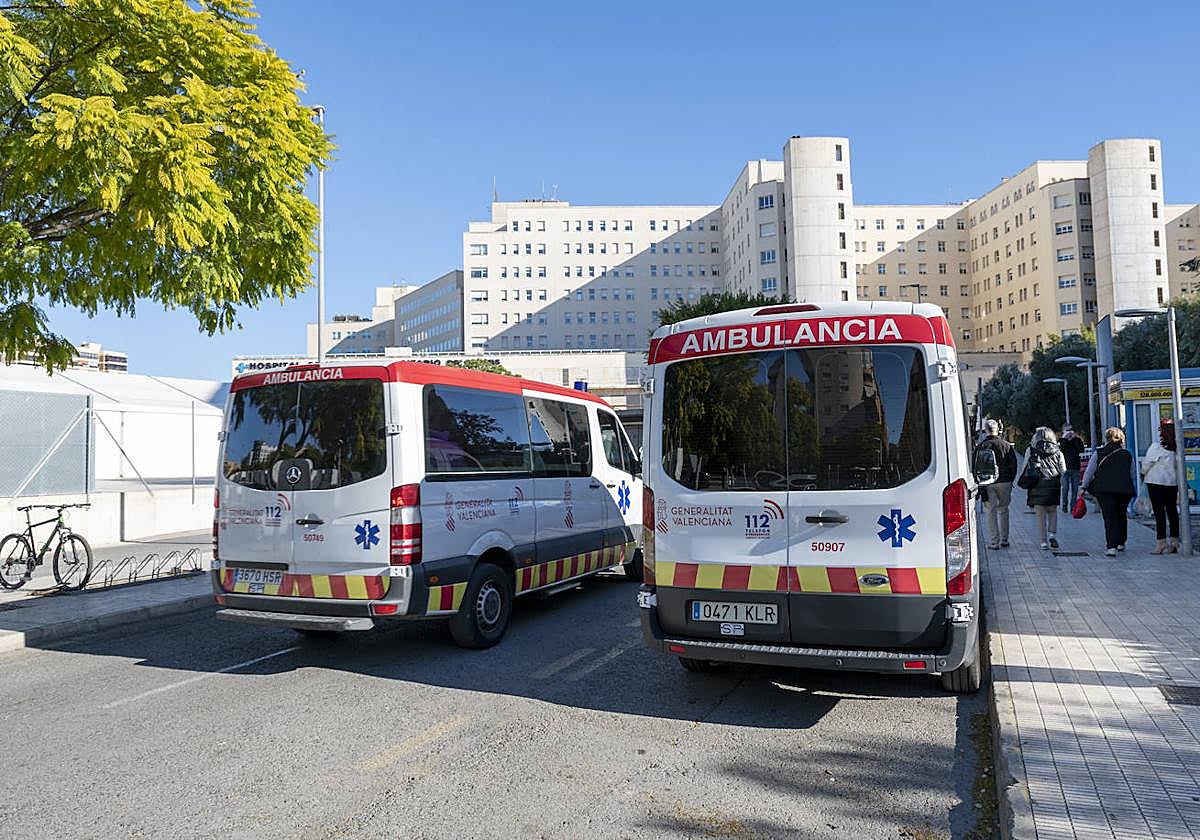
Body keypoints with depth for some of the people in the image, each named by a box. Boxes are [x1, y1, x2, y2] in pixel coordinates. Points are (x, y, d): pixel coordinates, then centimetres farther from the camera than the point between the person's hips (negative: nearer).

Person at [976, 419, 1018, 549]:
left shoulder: (981, 446, -4)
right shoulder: (1006, 445, 1)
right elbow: (1013, 465, 5)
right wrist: (1010, 480, 15)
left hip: (988, 483, -2)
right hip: (1004, 482, 2)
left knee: (991, 511, 2)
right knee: (1003, 510, 13)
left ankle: (993, 542, 0)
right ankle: (1004, 540, 16)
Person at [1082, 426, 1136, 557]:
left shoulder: (1099, 453, 1)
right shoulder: (1128, 455, 9)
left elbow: (1089, 472, 1)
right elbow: (1132, 475, 17)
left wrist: (1084, 487, 11)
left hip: (1104, 489, -3)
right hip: (1125, 490, 3)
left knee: (1110, 517, -4)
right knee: (1122, 515, 21)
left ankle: (1111, 546, -17)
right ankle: (1121, 543, 33)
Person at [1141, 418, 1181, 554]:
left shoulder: (1156, 446, -17)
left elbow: (1147, 462, -9)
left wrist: (1143, 473, 10)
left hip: (1156, 482, -6)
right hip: (1173, 482, 6)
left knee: (1159, 512, -4)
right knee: (1172, 511, 12)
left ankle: (1161, 542, -7)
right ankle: (1174, 541, 17)